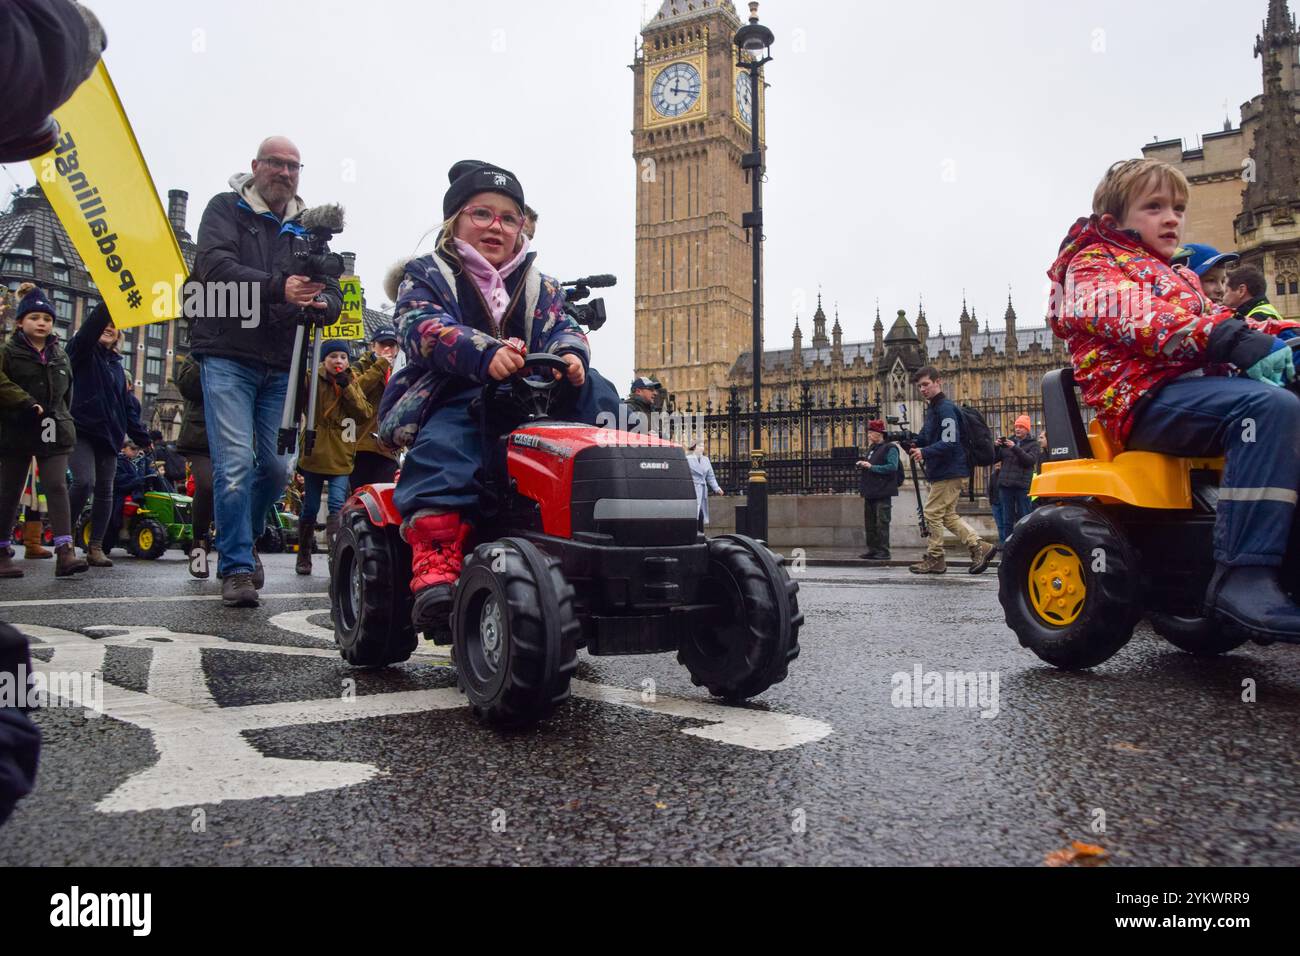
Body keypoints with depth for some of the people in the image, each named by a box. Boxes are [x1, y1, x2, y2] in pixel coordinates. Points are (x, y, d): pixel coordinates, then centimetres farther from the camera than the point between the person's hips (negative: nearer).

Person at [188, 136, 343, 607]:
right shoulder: (226, 209, 4)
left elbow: (333, 292, 7)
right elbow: (215, 265, -14)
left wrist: (320, 304, -18)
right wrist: (278, 287, -29)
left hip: (281, 365, 4)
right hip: (228, 355, -4)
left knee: (276, 467, 6)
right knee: (236, 462, -13)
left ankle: (243, 539, 32)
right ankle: (237, 567, -3)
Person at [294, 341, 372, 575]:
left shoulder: (352, 382, 7)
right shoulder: (313, 380, -1)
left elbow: (365, 414, -4)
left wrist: (347, 388, -13)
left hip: (341, 457, 1)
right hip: (314, 455, -1)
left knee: (338, 506, -12)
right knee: (310, 509, 10)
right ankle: (304, 556, 24)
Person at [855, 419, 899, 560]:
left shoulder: (890, 448, -6)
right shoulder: (871, 448, 20)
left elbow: (893, 467, -19)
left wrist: (871, 467, -18)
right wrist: (862, 465, 8)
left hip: (882, 493, -8)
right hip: (870, 493, 9)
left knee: (882, 523, -7)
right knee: (869, 523, 9)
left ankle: (883, 551, -4)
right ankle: (872, 549, 15)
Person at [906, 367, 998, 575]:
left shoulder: (945, 408, -15)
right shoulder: (932, 408, 17)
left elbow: (950, 443, -23)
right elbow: (926, 438, 21)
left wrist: (924, 452, -27)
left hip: (949, 472, -10)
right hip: (942, 471, 10)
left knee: (932, 514, -5)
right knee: (947, 515, 13)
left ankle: (934, 558, 4)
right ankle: (980, 546, 13)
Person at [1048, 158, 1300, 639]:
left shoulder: (1179, 278, 35)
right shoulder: (1093, 265, 7)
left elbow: (1211, 321, 23)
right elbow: (1139, 319, -12)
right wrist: (1225, 338, -26)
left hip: (1198, 383, 8)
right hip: (1148, 398, -8)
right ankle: (1244, 577, -41)